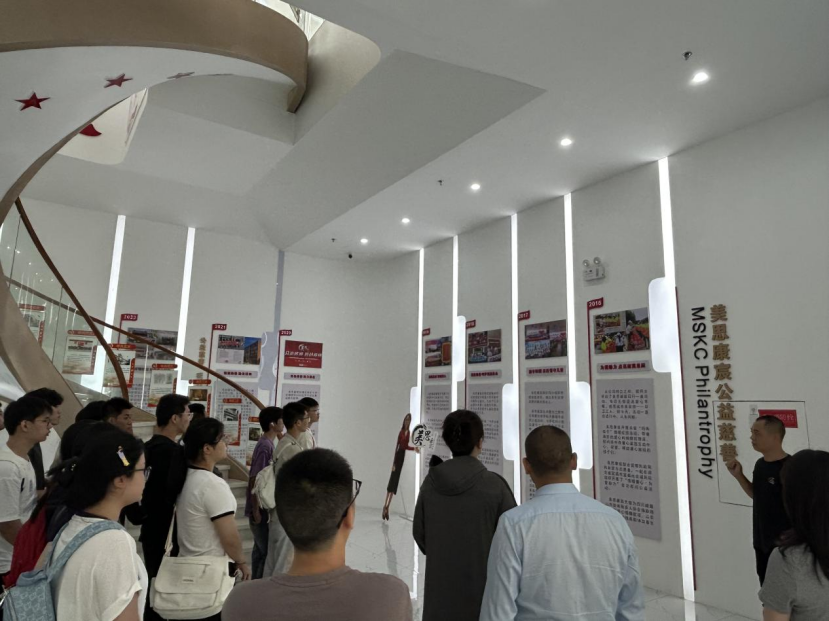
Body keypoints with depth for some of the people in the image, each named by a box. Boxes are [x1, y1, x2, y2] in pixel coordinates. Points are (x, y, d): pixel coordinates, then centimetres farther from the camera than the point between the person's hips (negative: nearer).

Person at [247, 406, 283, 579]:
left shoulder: (268, 443, 9)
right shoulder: (265, 446, -20)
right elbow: (255, 480, -21)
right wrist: (255, 511, -19)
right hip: (261, 508, -9)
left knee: (261, 548, 15)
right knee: (266, 550, -2)